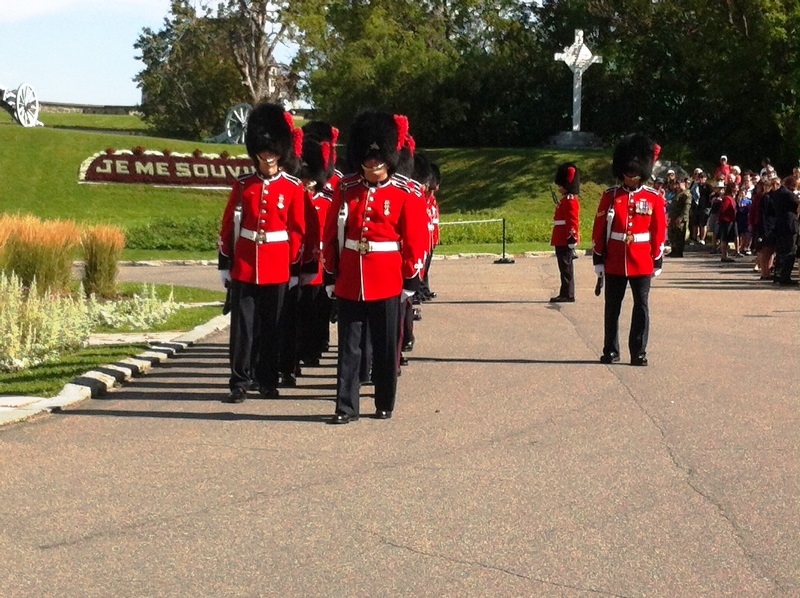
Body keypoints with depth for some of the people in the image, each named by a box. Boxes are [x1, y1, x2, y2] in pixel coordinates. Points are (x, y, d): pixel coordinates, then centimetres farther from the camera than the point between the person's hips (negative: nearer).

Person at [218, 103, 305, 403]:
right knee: (243, 324, 0)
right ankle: (240, 381, 4)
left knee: (271, 325, 7)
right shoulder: (243, 185, 4)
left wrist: (295, 269, 0)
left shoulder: (293, 187, 0)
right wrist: (225, 264, 4)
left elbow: (298, 231, 1)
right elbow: (228, 225, 6)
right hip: (243, 266, 1)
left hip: (277, 268, -1)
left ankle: (267, 379, 18)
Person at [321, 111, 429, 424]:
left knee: (385, 347, 7)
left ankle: (385, 404, 20)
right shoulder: (345, 189, 4)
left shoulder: (406, 194, -3)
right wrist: (330, 275, 6)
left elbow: (416, 240, -2)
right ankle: (346, 407, 9)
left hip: (387, 282, -2)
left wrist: (411, 281, -3)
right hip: (349, 281, 2)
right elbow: (330, 234, 8)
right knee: (349, 346, 4)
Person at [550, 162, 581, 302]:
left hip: (566, 241, -10)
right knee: (564, 267, 12)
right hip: (561, 240, 10)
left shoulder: (570, 201, -13)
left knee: (566, 267, -7)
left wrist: (571, 238, -23)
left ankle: (568, 295, -4)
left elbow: (573, 221, -19)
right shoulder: (565, 200, 18)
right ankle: (565, 294, 17)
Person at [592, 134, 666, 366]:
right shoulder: (610, 196, 3)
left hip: (642, 263, -1)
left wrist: (657, 260, 2)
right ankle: (611, 351, 17)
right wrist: (598, 259, 1)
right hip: (614, 262, 1)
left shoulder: (654, 198, 2)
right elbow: (599, 229, 4)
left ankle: (639, 352, 7)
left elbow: (659, 231, 3)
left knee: (641, 306, 0)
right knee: (612, 307, 7)